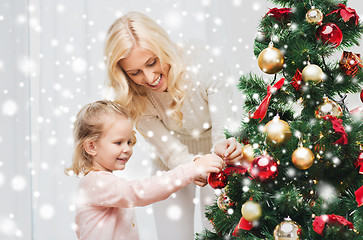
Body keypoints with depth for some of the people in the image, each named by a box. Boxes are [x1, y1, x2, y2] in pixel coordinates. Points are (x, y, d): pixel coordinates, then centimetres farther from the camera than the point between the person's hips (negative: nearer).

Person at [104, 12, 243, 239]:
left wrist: (223, 147, -52)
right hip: (174, 166, 1)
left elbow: (223, 129, -28)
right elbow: (170, 150, -24)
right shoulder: (136, 100, -23)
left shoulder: (206, 67, -29)